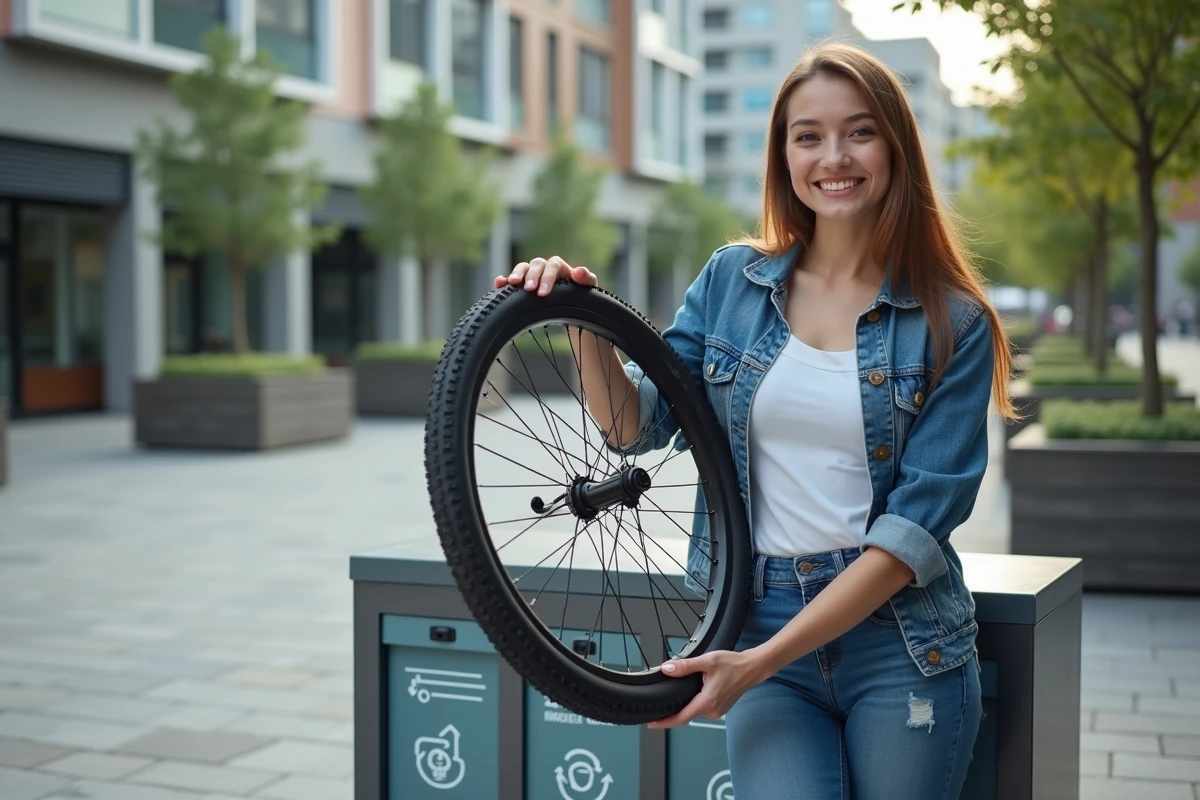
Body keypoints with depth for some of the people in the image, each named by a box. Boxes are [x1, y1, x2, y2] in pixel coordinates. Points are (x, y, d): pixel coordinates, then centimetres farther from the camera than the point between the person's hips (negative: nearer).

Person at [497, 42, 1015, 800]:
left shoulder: (952, 323, -5)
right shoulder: (732, 281, 4)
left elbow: (920, 521, -11)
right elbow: (639, 425, 6)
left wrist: (760, 660, -17)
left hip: (901, 648, 0)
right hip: (761, 636, 1)